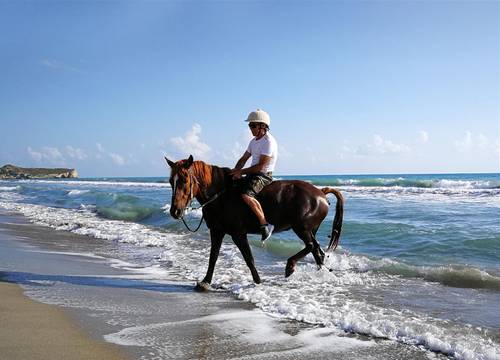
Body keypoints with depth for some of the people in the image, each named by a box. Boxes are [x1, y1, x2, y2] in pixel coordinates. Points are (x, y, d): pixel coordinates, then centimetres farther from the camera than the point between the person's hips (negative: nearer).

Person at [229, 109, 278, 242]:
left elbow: (260, 166, -21)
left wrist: (241, 172, -16)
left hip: (264, 176, -10)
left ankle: (265, 224, -29)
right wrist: (235, 171, -3)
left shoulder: (268, 141, -16)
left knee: (246, 195, -32)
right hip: (252, 174, 10)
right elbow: (243, 159, 16)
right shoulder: (254, 141, 14)